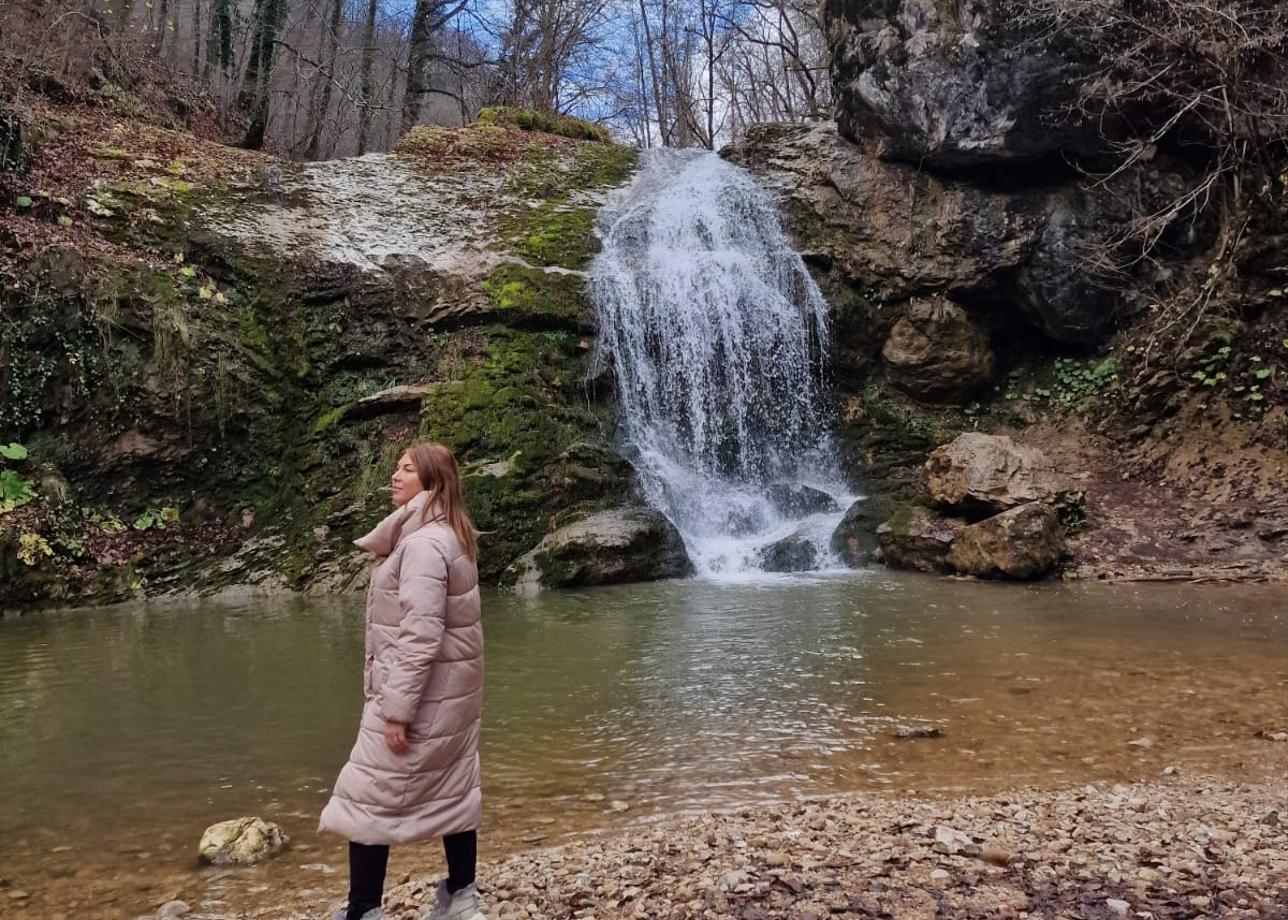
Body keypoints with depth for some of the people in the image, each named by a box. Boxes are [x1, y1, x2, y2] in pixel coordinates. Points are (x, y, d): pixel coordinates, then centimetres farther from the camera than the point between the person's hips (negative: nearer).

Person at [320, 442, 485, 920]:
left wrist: (397, 707, -23)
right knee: (452, 793, 15)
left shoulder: (423, 543, -21)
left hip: (423, 692, -10)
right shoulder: (450, 536, 10)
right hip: (450, 691, 10)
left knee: (367, 798, 1)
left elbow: (421, 635, -26)